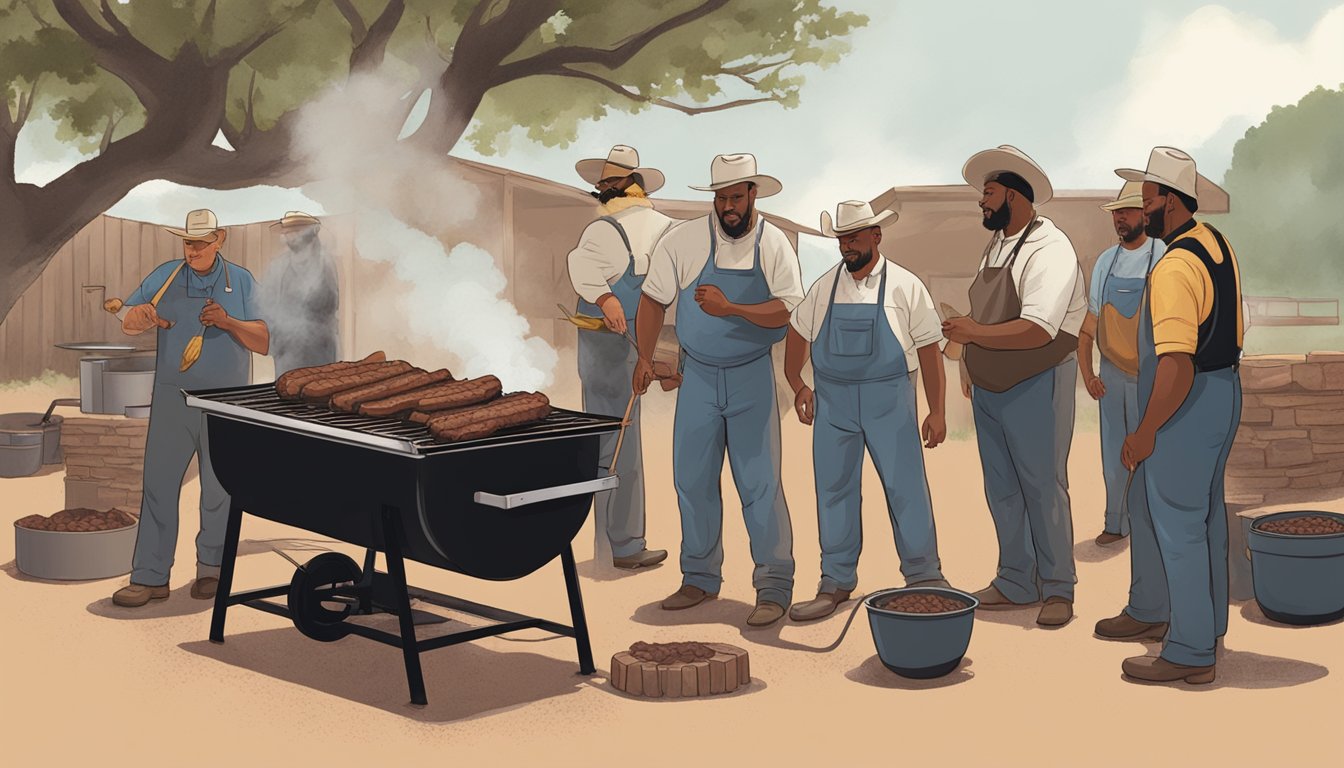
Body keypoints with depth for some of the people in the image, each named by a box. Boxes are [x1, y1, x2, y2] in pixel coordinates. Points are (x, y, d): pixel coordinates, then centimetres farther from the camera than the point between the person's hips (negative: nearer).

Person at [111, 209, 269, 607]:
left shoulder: (240, 281, 3)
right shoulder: (166, 276, 6)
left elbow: (262, 342, -1)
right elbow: (128, 324, 7)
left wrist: (228, 322, -18)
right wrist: (139, 317, -17)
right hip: (173, 399, 1)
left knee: (218, 490, 7)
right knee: (159, 485, -3)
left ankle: (211, 567, 24)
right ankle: (150, 577, 0)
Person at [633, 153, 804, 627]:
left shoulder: (773, 245, -7)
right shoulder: (684, 240, -5)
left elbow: (789, 309, -16)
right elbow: (654, 298, 3)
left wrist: (731, 309, -28)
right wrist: (645, 358, -4)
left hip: (752, 377, -2)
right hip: (697, 375, 2)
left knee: (760, 484, -4)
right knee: (692, 479, 7)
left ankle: (774, 588, 2)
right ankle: (700, 579, 22)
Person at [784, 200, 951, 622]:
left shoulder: (906, 287, -1)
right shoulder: (823, 288, 7)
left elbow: (929, 350, 0)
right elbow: (798, 335, 19)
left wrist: (936, 411, -3)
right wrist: (798, 386, 13)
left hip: (889, 400, -3)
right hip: (833, 400, 3)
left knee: (907, 487, -2)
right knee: (834, 490, 6)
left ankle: (924, 576, 11)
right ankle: (836, 583, 16)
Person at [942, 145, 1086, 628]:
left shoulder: (1049, 249, -16)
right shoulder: (996, 245, 12)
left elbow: (1037, 331, -26)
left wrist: (975, 333, -27)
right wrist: (971, 363, 13)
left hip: (1035, 389, -8)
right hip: (989, 389, 8)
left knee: (1043, 488, -1)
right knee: (1001, 489, 12)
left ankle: (1058, 588, 10)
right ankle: (1016, 583, 22)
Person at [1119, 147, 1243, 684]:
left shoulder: (1176, 267, -25)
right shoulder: (1217, 245, 6)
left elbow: (1176, 366, -29)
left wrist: (1145, 433, -21)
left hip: (1185, 405, -10)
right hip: (1223, 390, 10)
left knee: (1179, 527, -1)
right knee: (1208, 514, 20)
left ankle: (1190, 653, 6)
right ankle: (1209, 625, 34)